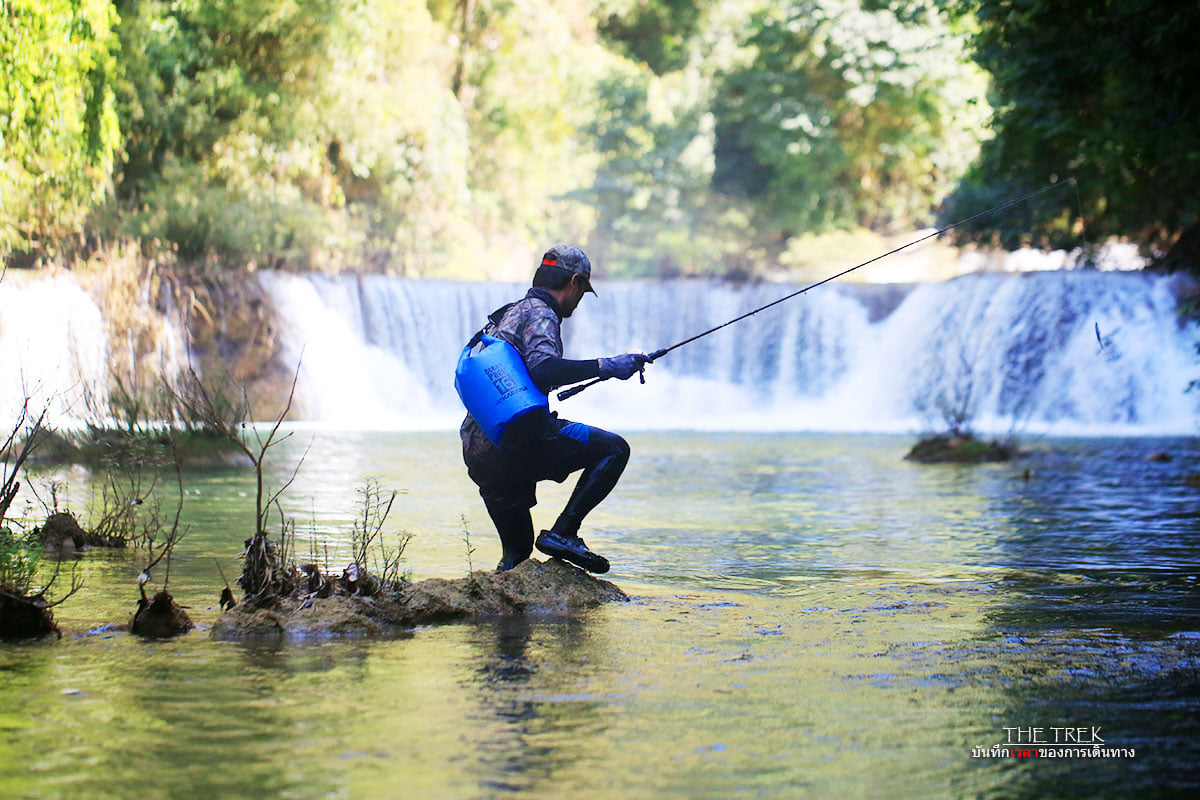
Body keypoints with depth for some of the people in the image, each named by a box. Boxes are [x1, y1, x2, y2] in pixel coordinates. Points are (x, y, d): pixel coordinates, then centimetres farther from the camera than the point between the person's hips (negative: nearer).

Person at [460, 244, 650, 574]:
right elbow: (543, 369, -22)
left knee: (518, 551, 22)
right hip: (516, 441, -10)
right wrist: (604, 366, -17)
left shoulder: (506, 314, 26)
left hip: (477, 454, 10)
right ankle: (562, 532, -11)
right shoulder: (539, 314, -3)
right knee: (614, 449, -4)